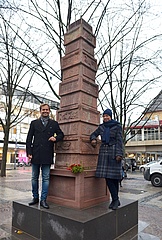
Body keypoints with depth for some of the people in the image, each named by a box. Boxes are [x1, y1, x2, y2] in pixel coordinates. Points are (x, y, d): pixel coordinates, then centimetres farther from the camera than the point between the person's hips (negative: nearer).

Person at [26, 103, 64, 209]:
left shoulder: (54, 124, 9)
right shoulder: (34, 123, 10)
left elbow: (61, 134, 14)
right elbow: (29, 139, 7)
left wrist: (56, 138, -9)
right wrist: (29, 152, -2)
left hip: (47, 155, -1)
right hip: (36, 155, 1)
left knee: (46, 178, 0)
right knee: (34, 177, 11)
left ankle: (43, 200, 10)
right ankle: (35, 197, 25)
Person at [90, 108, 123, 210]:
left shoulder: (117, 126, 1)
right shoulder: (101, 126, 13)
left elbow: (119, 140, -5)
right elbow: (94, 134, 23)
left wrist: (119, 154, -13)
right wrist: (93, 139, -1)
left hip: (113, 152, -4)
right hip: (104, 152, 4)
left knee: (114, 176, -3)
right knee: (107, 176, -1)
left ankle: (115, 199, 9)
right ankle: (115, 200, 7)